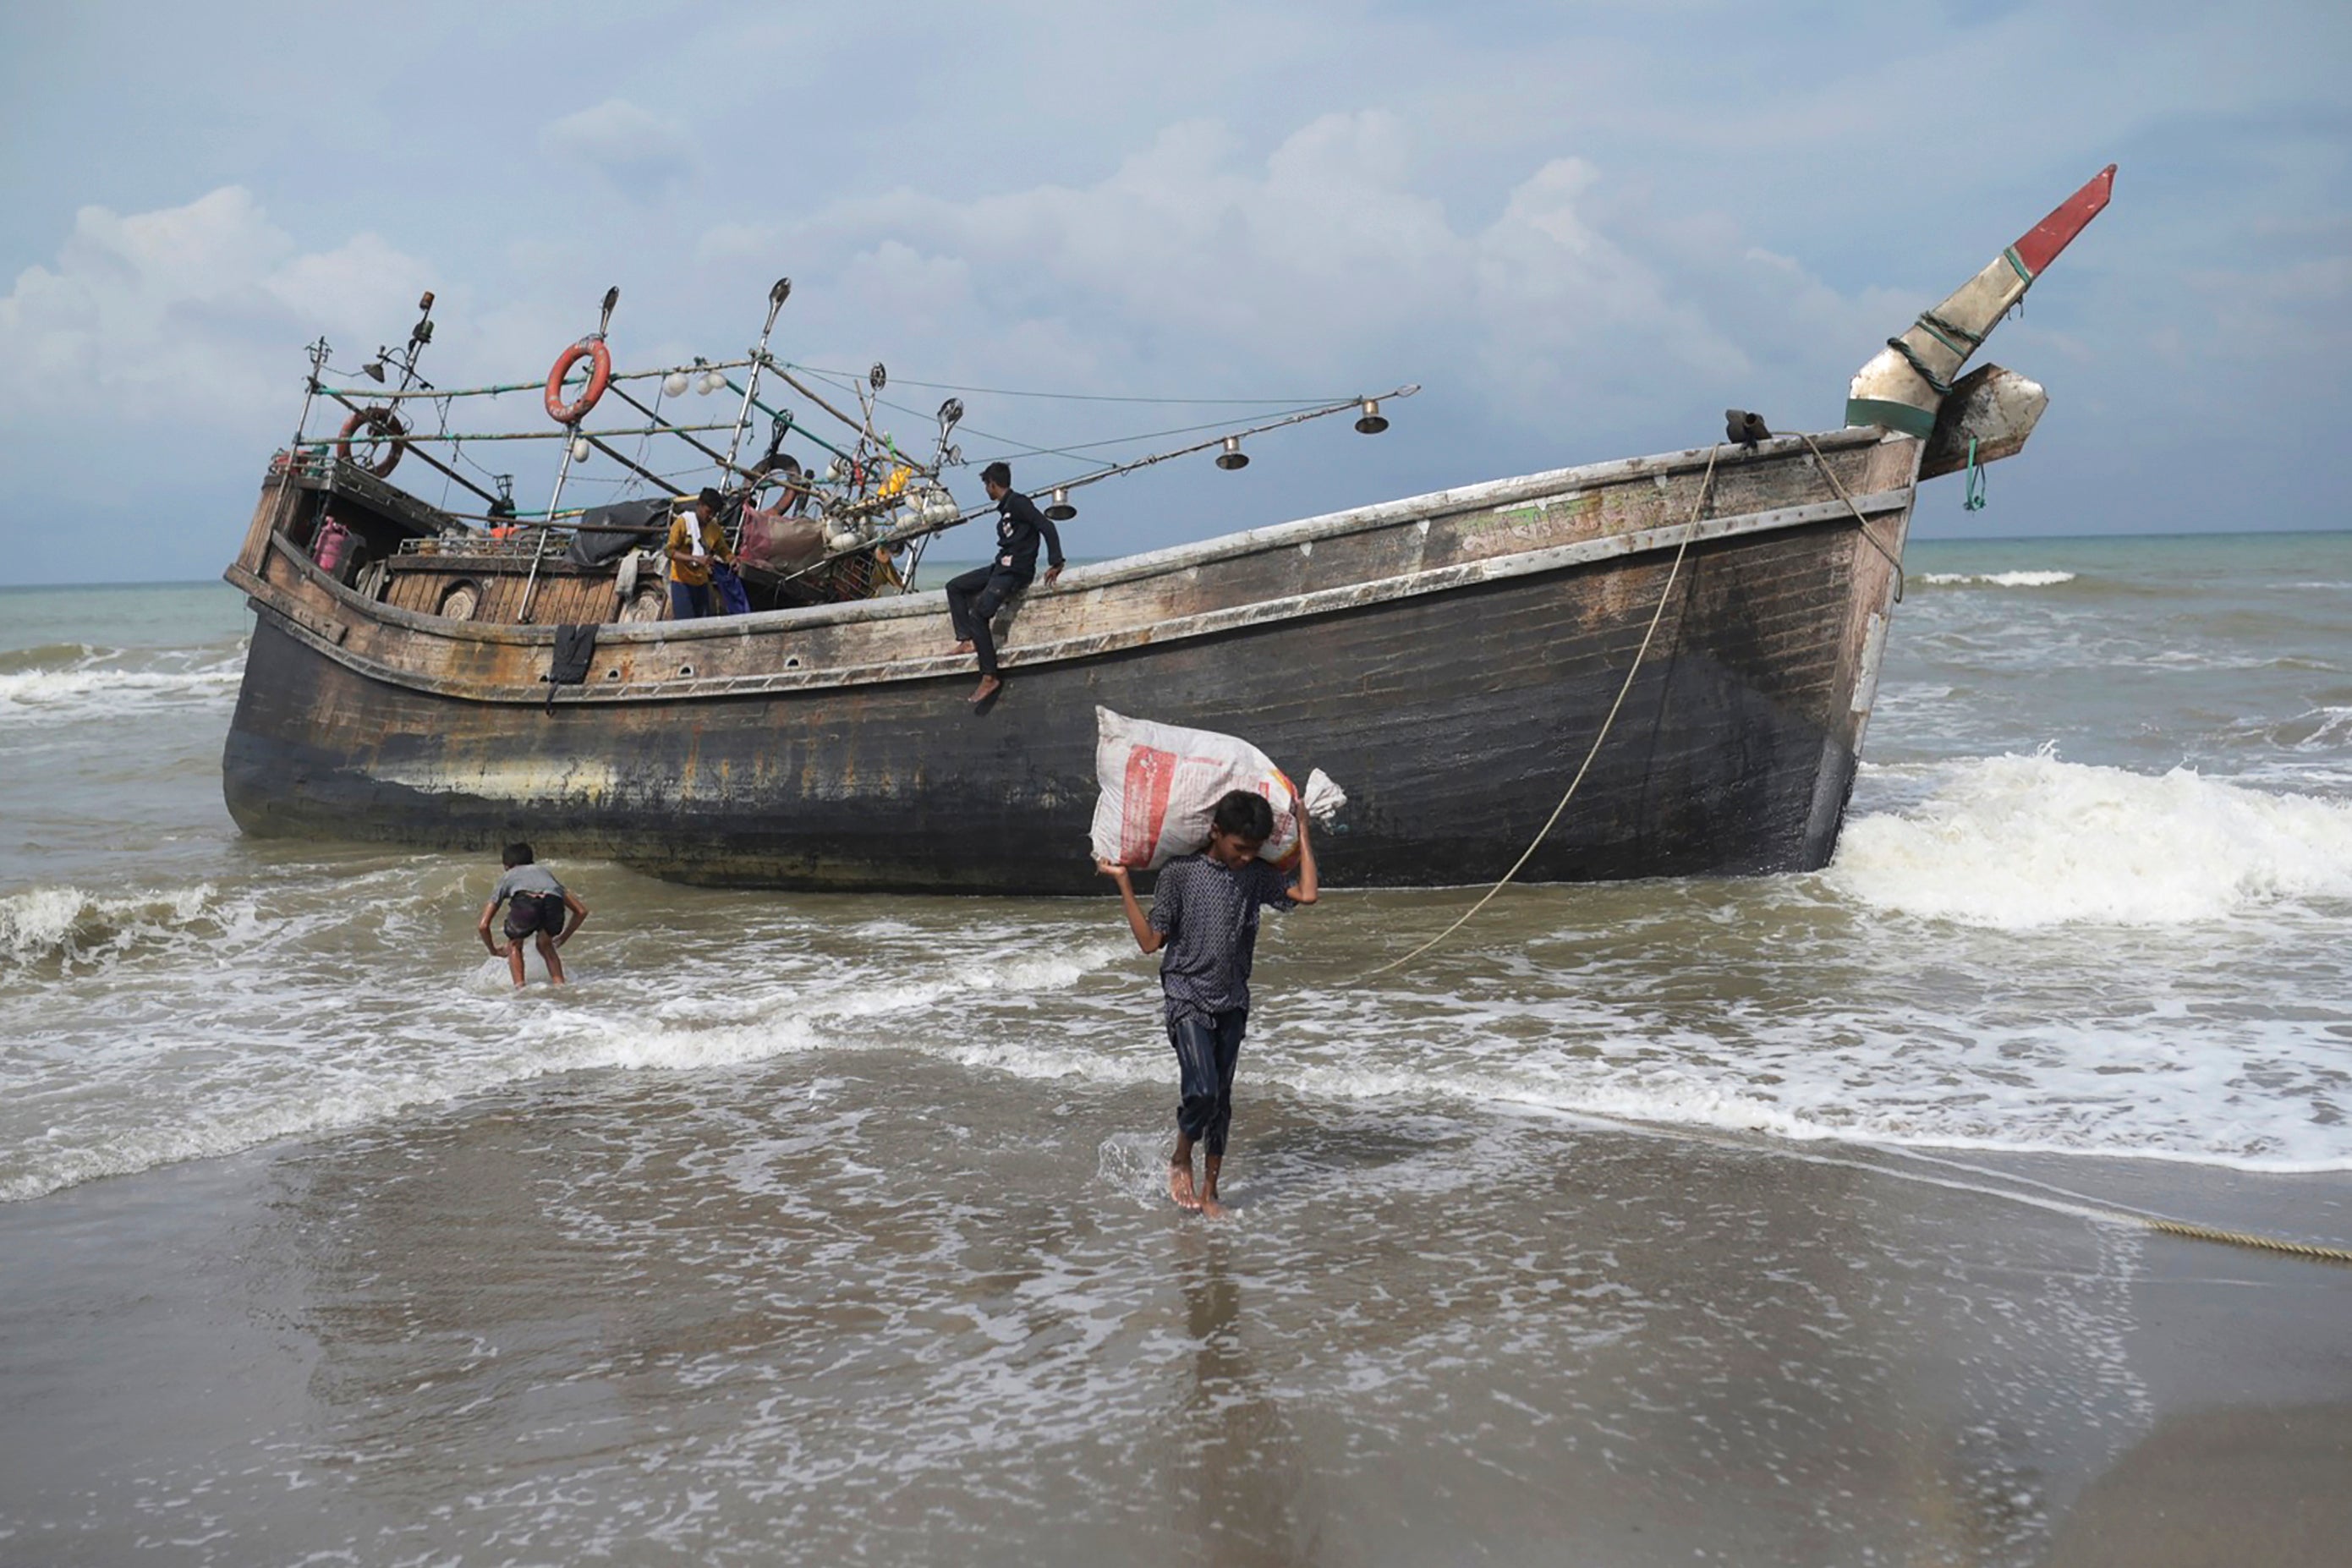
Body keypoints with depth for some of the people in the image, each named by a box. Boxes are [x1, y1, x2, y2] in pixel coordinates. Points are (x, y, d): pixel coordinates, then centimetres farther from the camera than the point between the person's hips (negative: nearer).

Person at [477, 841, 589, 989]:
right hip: (553, 901, 2)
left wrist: (494, 951, 50)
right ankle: (560, 984, 19)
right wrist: (564, 937, 53)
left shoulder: (507, 877, 38)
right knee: (545, 945, 32)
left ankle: (519, 987, 12)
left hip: (524, 902, -2)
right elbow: (582, 911, 40)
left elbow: (484, 925, 34)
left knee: (514, 945, 28)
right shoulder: (545, 871, 44)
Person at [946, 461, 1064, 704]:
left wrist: (1055, 563, -23)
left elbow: (1046, 526, -19)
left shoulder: (1018, 503, -11)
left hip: (1016, 571, -10)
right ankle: (967, 640, 1)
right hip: (1001, 567, 10)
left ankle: (989, 677, -19)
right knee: (955, 587, 14)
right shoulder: (1005, 508, 18)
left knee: (978, 614, -20)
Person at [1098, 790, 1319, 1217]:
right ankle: (1180, 1160, 10)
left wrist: (1302, 830, -2)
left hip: (1232, 1002, 4)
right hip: (1188, 997, -4)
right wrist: (1123, 884, -14)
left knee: (1221, 1099, 6)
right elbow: (1150, 941, -6)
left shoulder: (1257, 875, 4)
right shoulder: (1179, 872, -7)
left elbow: (1306, 894, -9)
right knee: (1201, 1089, -18)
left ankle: (1209, 1191, 18)